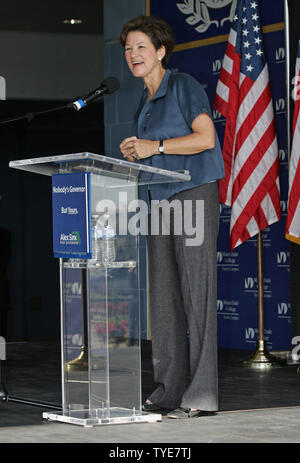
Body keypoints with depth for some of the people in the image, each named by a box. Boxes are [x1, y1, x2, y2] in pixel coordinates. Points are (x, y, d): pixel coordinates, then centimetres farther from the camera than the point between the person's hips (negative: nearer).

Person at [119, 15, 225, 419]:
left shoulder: (183, 86, -3)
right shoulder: (145, 103, 20)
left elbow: (205, 137, -13)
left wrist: (156, 146, -15)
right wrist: (135, 153, 6)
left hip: (194, 195, -8)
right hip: (161, 200, 8)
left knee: (196, 293, -10)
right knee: (164, 297, 5)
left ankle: (201, 395, -11)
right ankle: (169, 389, 9)